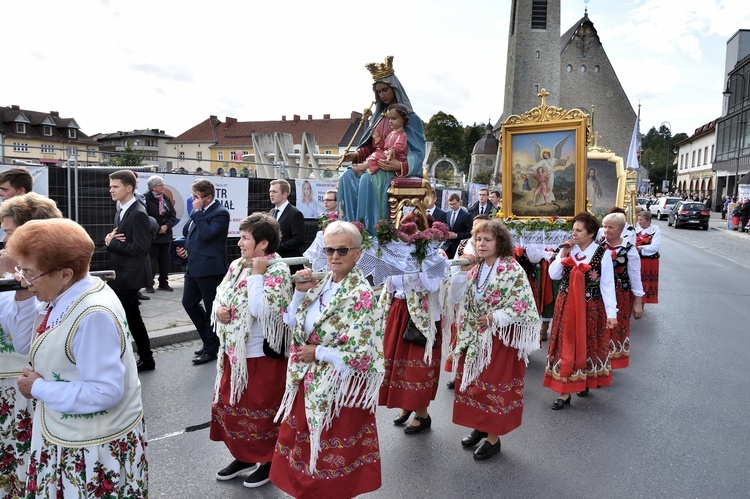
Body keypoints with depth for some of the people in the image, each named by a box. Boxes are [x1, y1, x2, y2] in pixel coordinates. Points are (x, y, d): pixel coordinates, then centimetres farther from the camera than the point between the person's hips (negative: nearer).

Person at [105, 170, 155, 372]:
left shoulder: (138, 214, -17)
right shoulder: (121, 212, 13)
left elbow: (141, 248, -24)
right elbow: (120, 242, 16)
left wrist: (112, 243, -17)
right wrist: (109, 240, -7)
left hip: (130, 275, -10)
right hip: (123, 274, 10)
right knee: (132, 318, 16)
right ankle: (146, 359, 26)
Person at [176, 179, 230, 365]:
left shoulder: (220, 213, -13)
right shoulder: (198, 212, 12)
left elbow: (208, 233, -27)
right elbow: (187, 232, 25)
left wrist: (198, 211, -18)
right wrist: (182, 247, 7)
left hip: (210, 269, -9)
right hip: (193, 266, 9)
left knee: (211, 309, 3)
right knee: (189, 303, 14)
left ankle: (211, 349, 18)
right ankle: (209, 340, 29)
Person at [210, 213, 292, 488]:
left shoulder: (277, 271, -18)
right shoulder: (237, 265, 4)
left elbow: (262, 311, -29)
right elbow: (220, 296, 13)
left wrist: (257, 274, -24)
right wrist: (218, 309, -9)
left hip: (262, 356, -8)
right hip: (234, 352, 8)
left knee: (262, 410, 8)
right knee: (232, 406, 20)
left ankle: (270, 460, 30)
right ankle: (244, 456, 41)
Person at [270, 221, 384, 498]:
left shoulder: (361, 294, -20)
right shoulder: (322, 283, 2)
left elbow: (362, 354, -24)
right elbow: (293, 325, 8)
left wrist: (317, 353, -16)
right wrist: (300, 292, -7)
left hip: (339, 387, -7)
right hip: (309, 381, 7)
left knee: (333, 455, 9)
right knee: (304, 442, 20)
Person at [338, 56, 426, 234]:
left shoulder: (410, 118, -2)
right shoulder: (378, 116, 18)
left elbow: (417, 154, -9)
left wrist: (399, 165, -28)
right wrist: (356, 155, -1)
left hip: (399, 171, -6)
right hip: (376, 165, 6)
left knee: (368, 179, -35)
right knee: (348, 177, -22)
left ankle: (370, 232, -33)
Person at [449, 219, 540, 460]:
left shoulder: (513, 271, -15)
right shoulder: (475, 268, 3)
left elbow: (524, 307, -16)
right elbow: (456, 298, 1)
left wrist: (495, 317, -24)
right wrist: (462, 272, -11)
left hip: (501, 337, -6)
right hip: (473, 337, 6)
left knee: (495, 384, 3)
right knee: (472, 380, 14)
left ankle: (493, 437, 19)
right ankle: (480, 426, 34)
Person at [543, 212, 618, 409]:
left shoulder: (602, 254, -10)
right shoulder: (567, 250, 1)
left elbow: (608, 286, -10)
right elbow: (553, 275, -2)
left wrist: (611, 313, -13)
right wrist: (563, 255, -12)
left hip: (591, 308, -2)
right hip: (566, 306, 3)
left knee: (588, 346, 13)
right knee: (566, 347, 2)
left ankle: (586, 381, 36)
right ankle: (564, 392, 7)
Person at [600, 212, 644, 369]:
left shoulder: (629, 250, -9)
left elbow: (635, 278, -6)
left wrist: (638, 303, -5)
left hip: (621, 296, -2)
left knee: (617, 328, 9)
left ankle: (614, 361, 26)